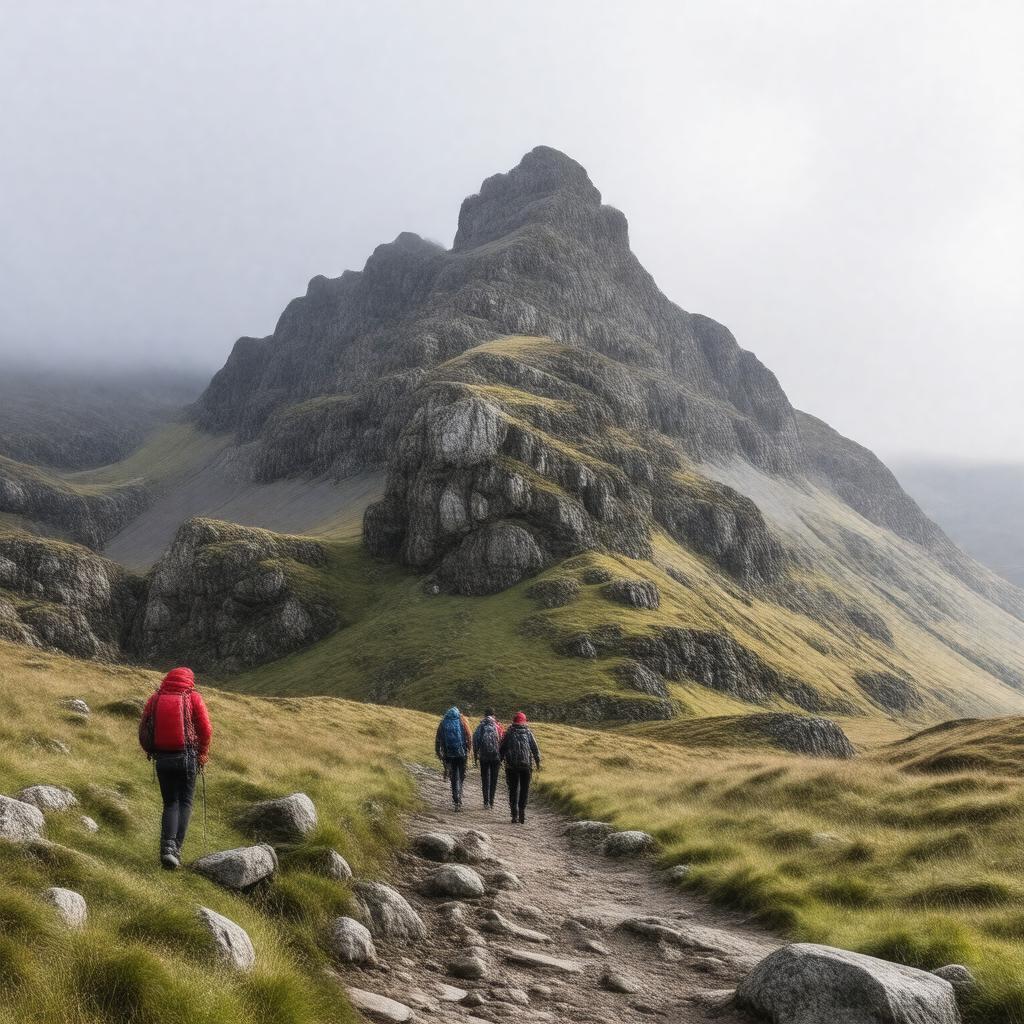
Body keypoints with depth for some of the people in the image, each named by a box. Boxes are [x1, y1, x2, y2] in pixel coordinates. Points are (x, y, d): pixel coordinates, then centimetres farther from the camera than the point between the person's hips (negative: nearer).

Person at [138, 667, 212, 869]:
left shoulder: (155, 699, 5)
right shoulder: (193, 698, -2)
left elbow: (143, 732, 6)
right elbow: (206, 730, -4)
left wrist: (153, 753, 20)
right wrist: (202, 755, 9)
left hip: (163, 759, 2)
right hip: (187, 758, -2)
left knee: (170, 803, 11)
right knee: (185, 803, 9)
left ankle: (167, 845, -8)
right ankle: (176, 849, -1)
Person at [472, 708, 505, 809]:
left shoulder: (480, 727, -3)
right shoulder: (498, 727, -2)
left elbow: (475, 742, -4)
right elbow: (502, 742, -2)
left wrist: (475, 756, 4)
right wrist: (502, 757, 6)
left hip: (484, 757, 0)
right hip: (496, 757, 0)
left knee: (485, 778, 9)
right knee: (494, 779, 9)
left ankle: (486, 802, 2)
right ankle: (491, 802, 8)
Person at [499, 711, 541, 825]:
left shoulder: (509, 734, 2)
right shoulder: (528, 733, 3)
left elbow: (501, 749, 3)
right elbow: (535, 749, 4)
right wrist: (538, 763, 11)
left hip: (511, 765, 0)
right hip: (526, 765, 0)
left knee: (513, 789, 6)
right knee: (524, 789, 9)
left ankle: (515, 815, 0)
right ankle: (522, 813, -1)